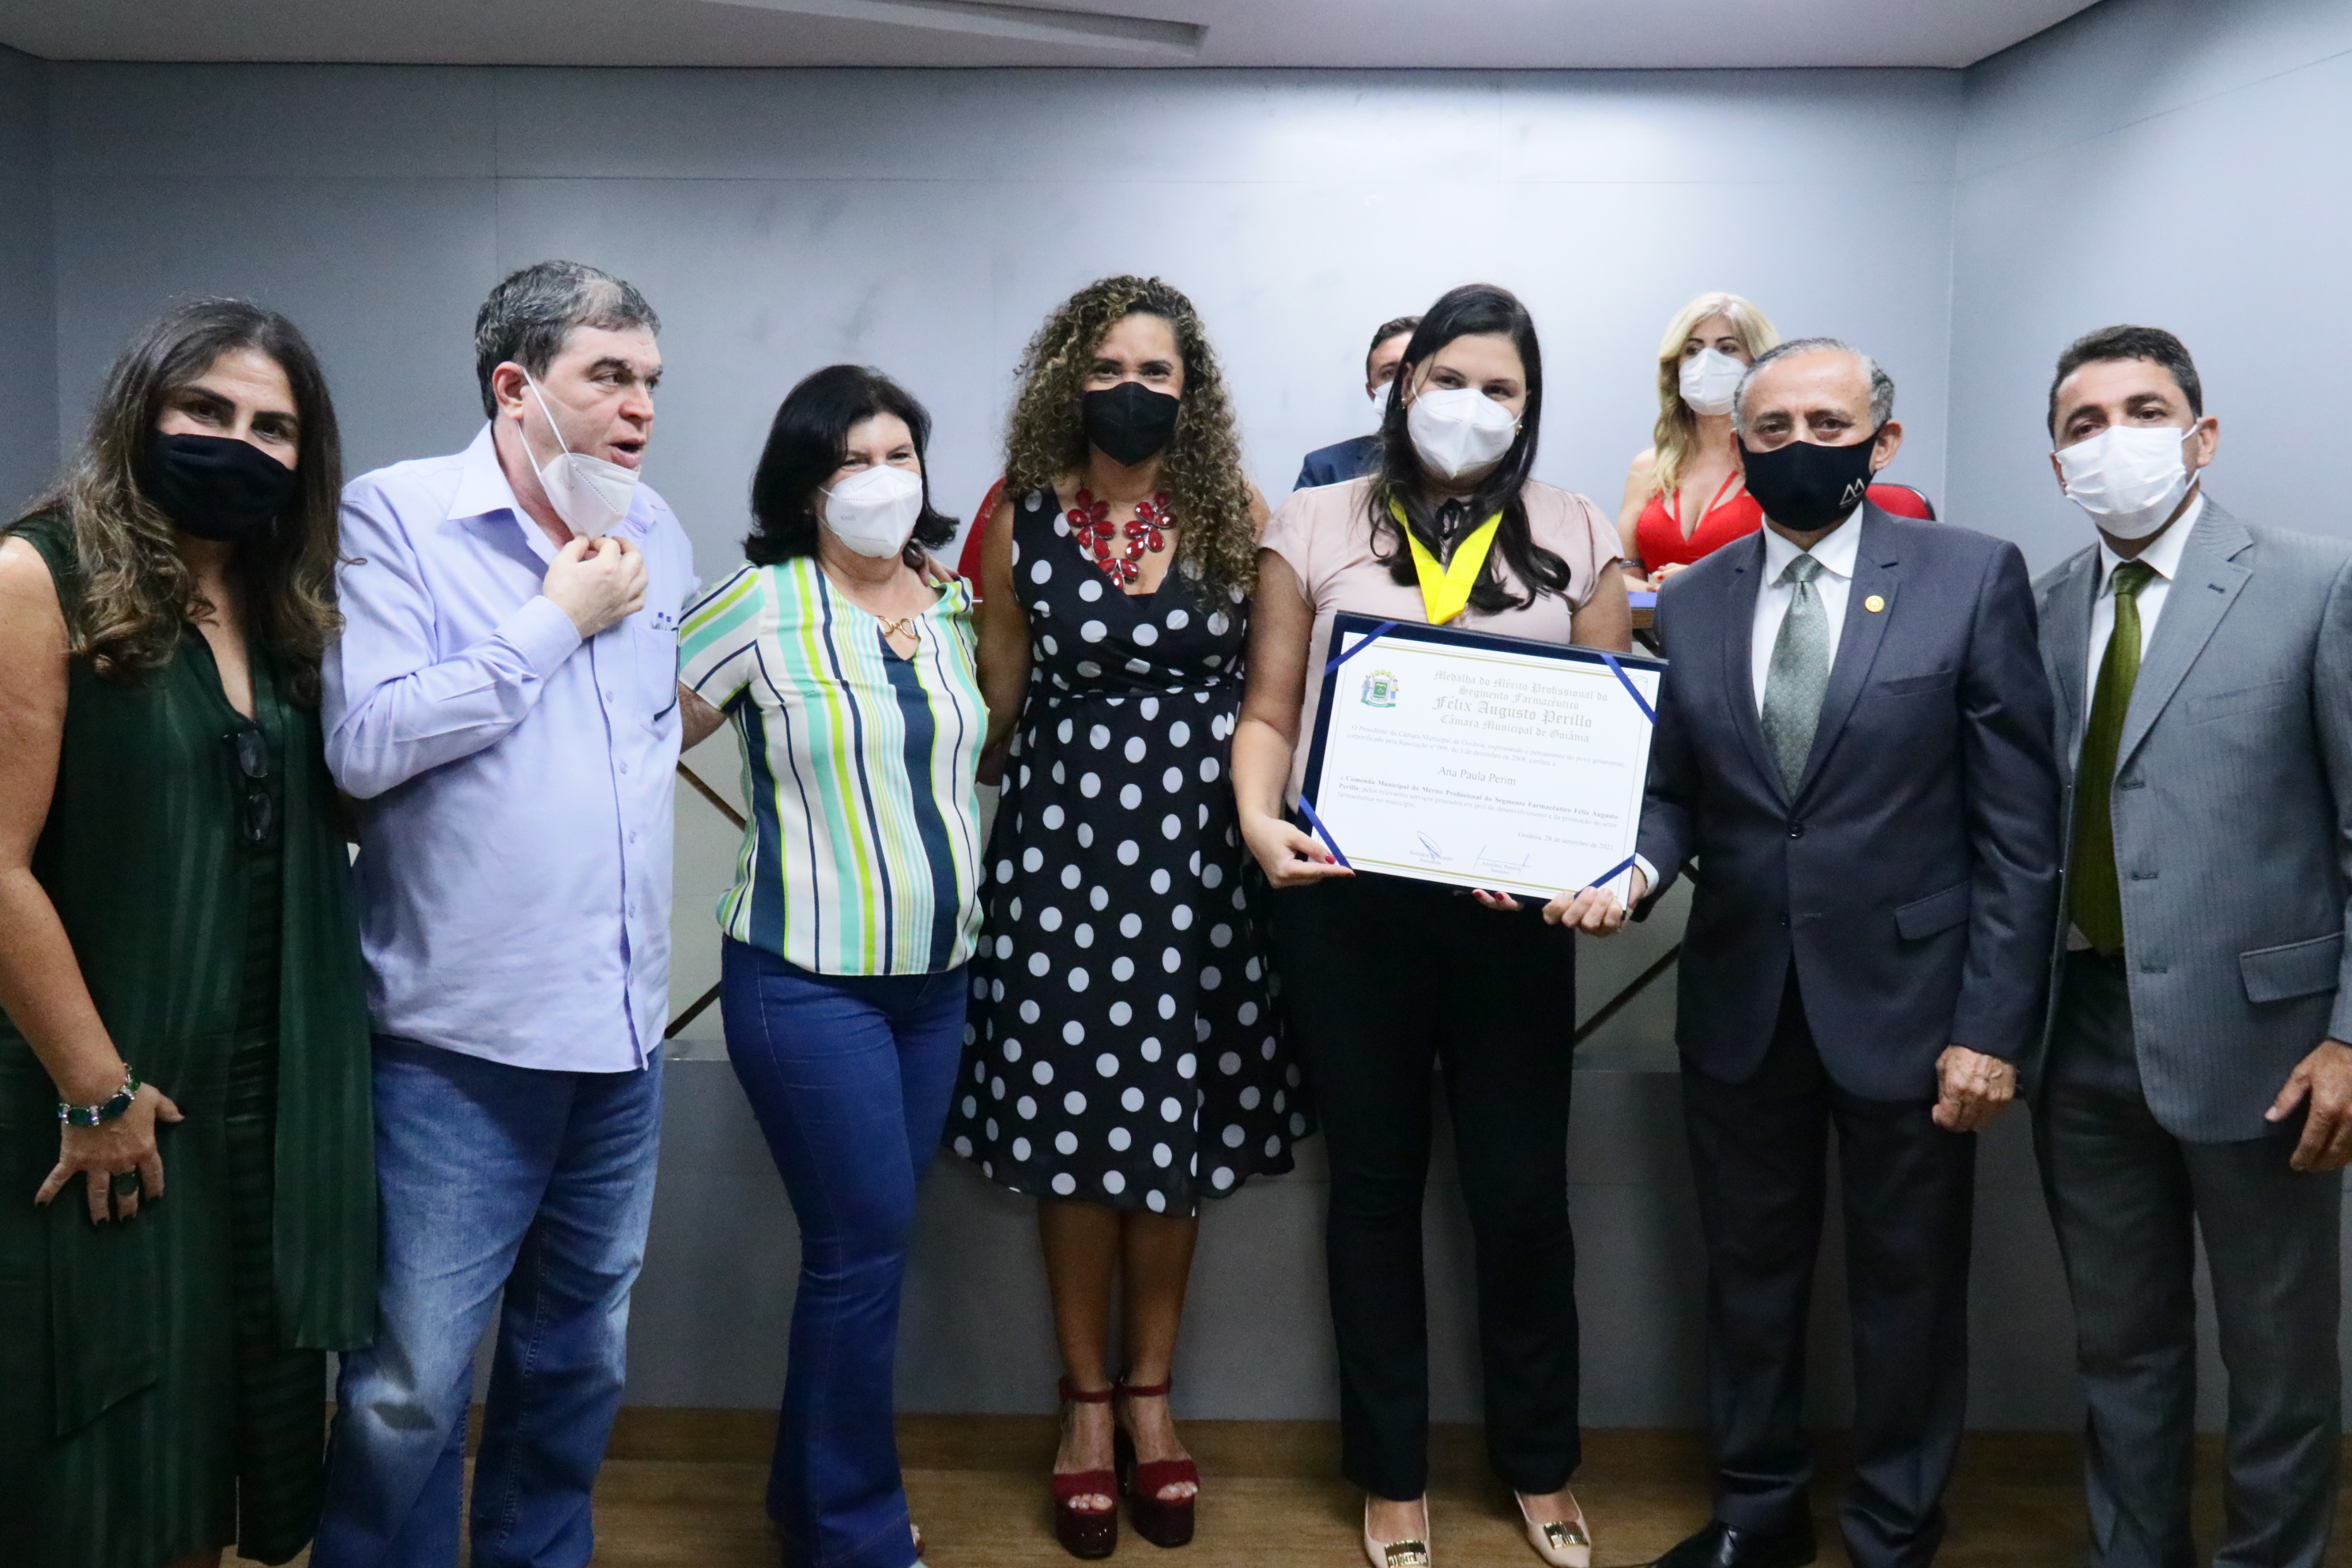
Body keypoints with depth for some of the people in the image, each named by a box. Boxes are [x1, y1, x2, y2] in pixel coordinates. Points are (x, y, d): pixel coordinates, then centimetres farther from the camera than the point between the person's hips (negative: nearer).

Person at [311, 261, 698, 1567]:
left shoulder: (656, 533, 9)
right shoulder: (392, 517, -8)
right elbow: (364, 744, -21)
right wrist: (557, 620, -15)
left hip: (622, 1028, 6)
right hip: (461, 1037, -6)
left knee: (581, 1360, 19)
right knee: (410, 1389, 1)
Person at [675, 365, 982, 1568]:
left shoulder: (955, 608, 8)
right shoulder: (760, 606, -9)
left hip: (936, 976, 6)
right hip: (809, 981, -6)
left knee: (863, 1246, 14)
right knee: (866, 1248, -3)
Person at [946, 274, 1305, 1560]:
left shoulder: (1236, 518, 2)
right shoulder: (1023, 520, 2)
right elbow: (996, 701, 10)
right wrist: (968, 827, 4)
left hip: (1196, 842, 1)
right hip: (1063, 839, 0)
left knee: (1175, 1124, 7)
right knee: (1072, 1122, 4)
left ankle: (1149, 1397, 25)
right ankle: (1086, 1402, 23)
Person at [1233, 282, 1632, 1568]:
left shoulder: (1577, 537, 7)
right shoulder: (1317, 526, 5)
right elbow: (1269, 711, 3)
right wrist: (1260, 821, -15)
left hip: (1512, 905, 1)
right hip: (1349, 900, 0)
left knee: (1521, 1189, 8)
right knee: (1375, 1183, 12)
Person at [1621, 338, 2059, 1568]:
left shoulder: (1973, 578, -6)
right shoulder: (1686, 605, 4)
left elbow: (2018, 822, -7)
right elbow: (1672, 794, 7)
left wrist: (1993, 1024, -11)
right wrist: (1637, 866, -16)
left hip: (1904, 1002, -3)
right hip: (1739, 1005, 3)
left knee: (1909, 1288, 12)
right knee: (1749, 1277, 17)